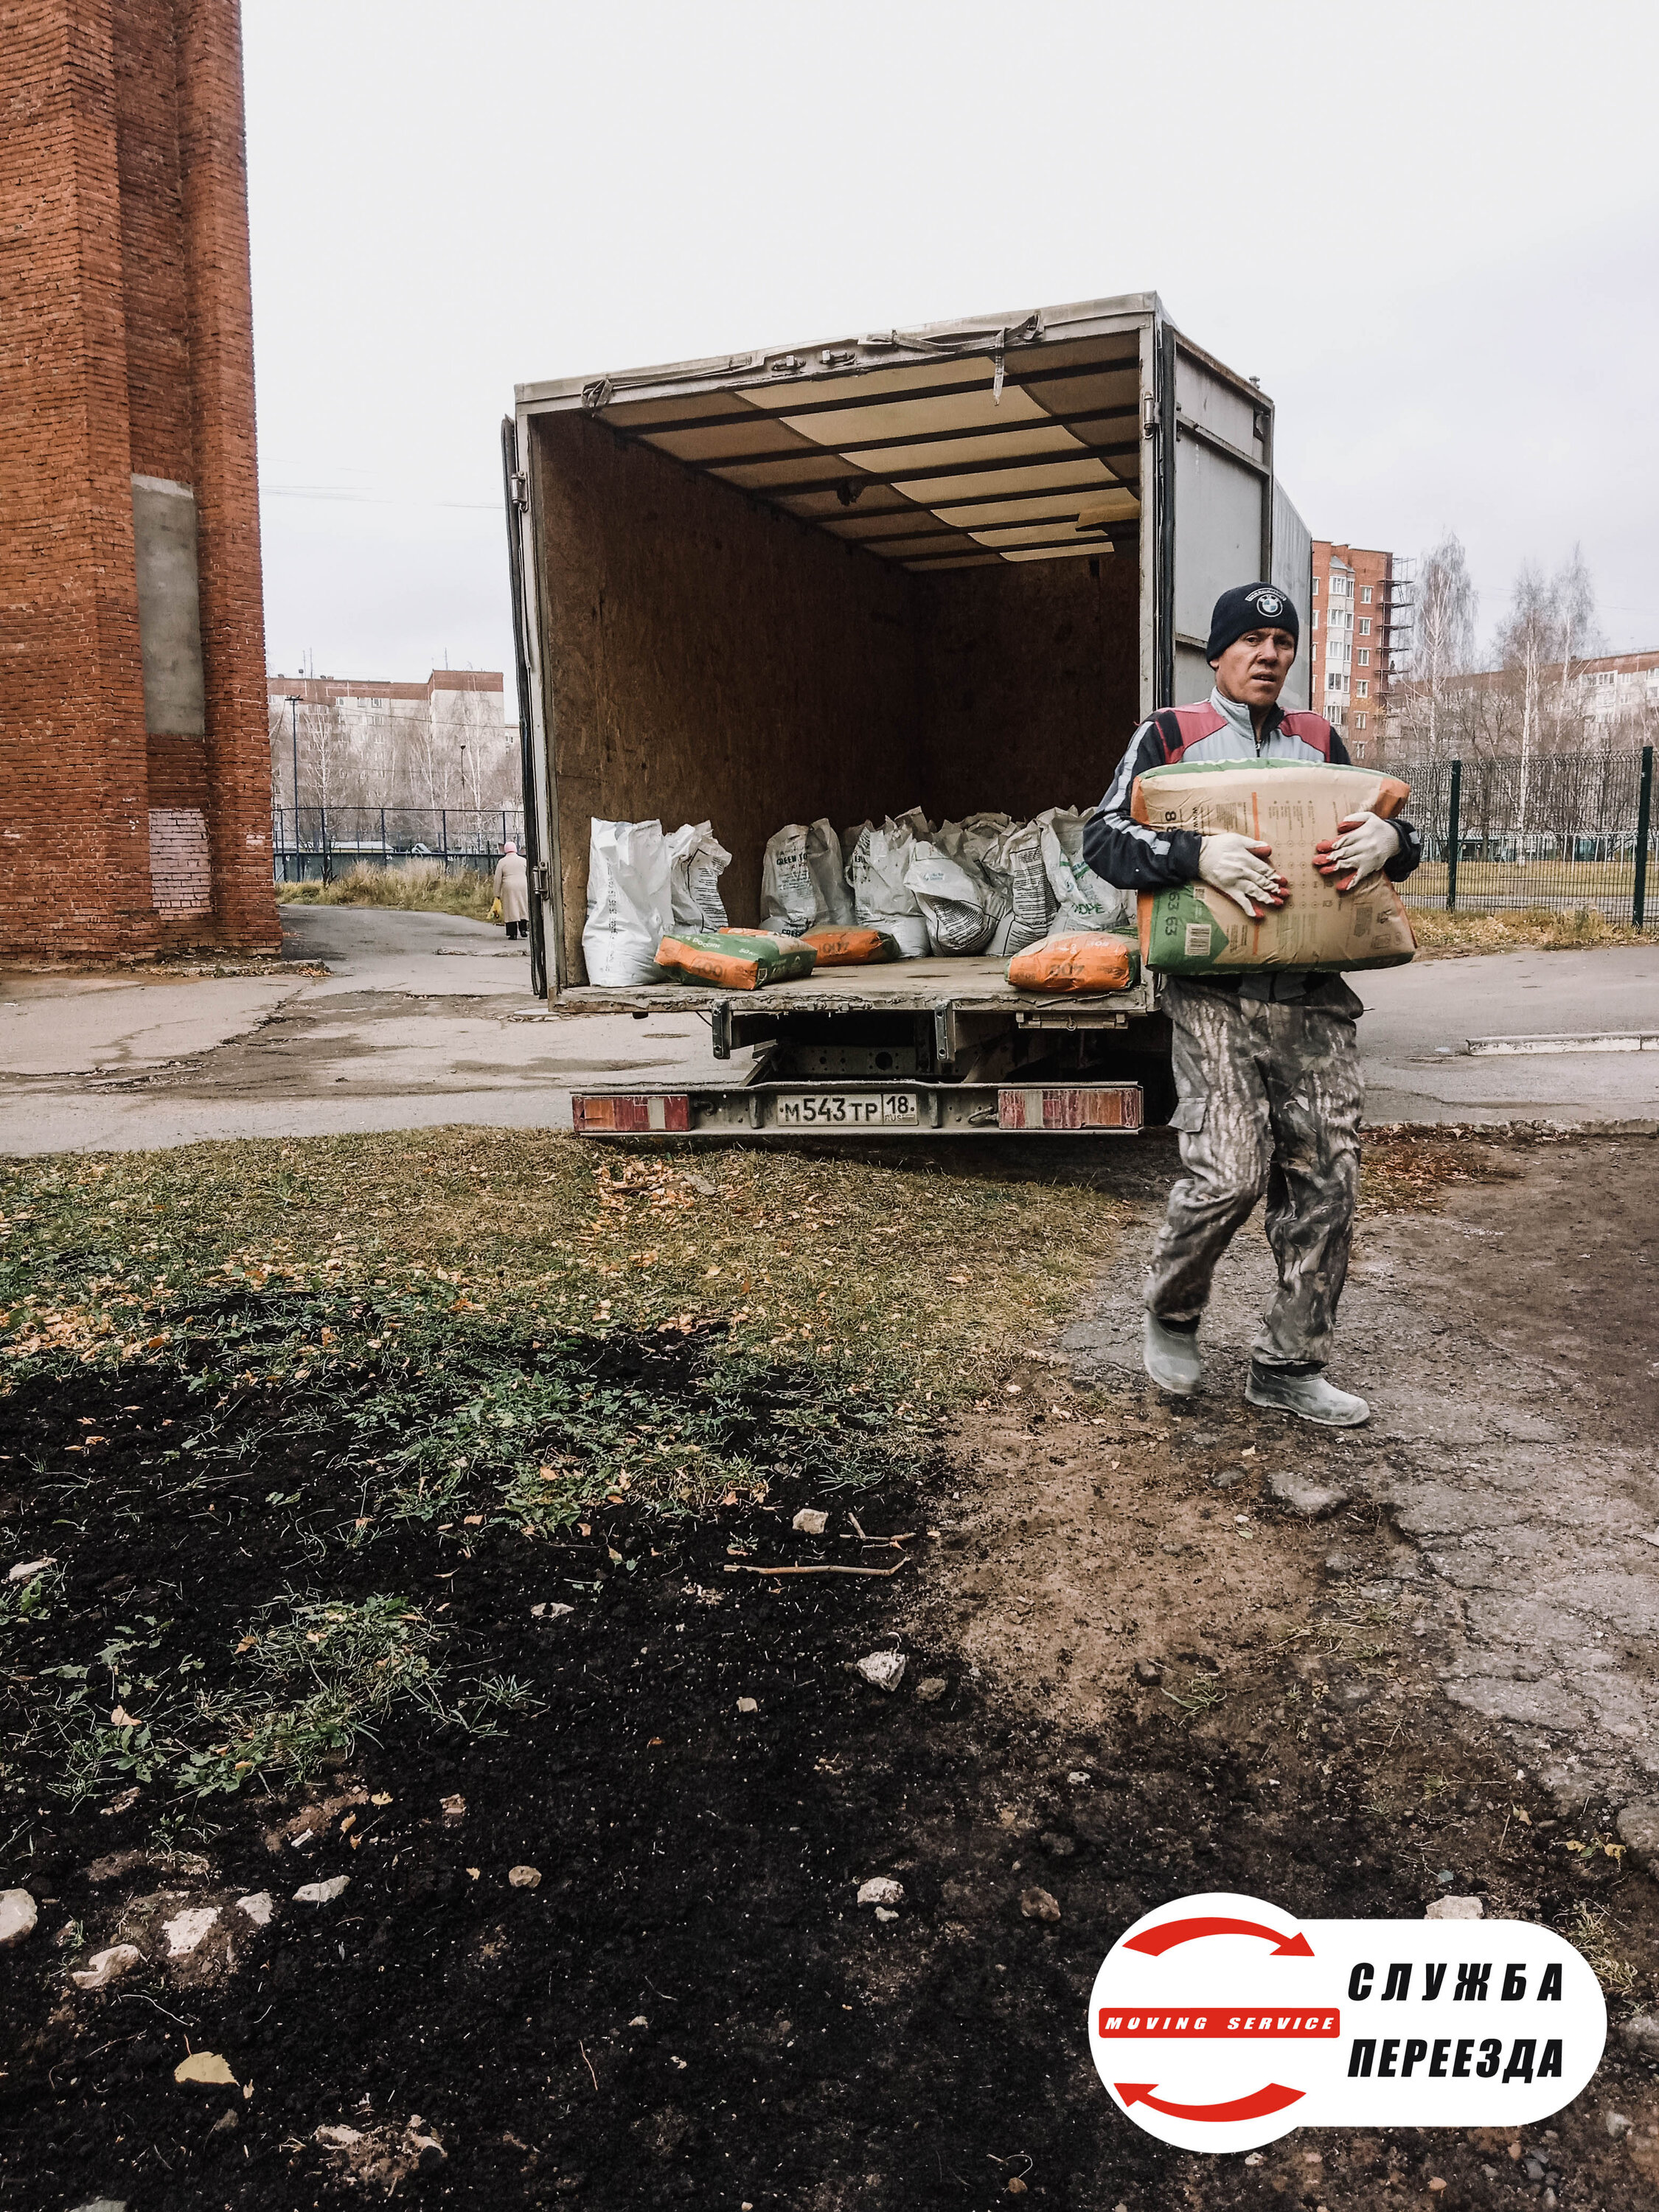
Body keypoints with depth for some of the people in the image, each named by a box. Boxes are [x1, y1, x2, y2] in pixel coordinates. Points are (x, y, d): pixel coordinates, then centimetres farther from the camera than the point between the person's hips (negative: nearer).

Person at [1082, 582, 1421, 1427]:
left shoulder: (1321, 744, 18)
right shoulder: (1170, 736, 6)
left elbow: (1388, 834, 22)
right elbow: (1104, 838, -3)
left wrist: (1391, 837, -4)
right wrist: (1198, 854, -21)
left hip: (1314, 993, 5)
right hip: (1216, 992, -5)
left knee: (1325, 1180, 2)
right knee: (1228, 1173, -15)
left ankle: (1288, 1365, 16)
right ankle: (1170, 1316, 15)